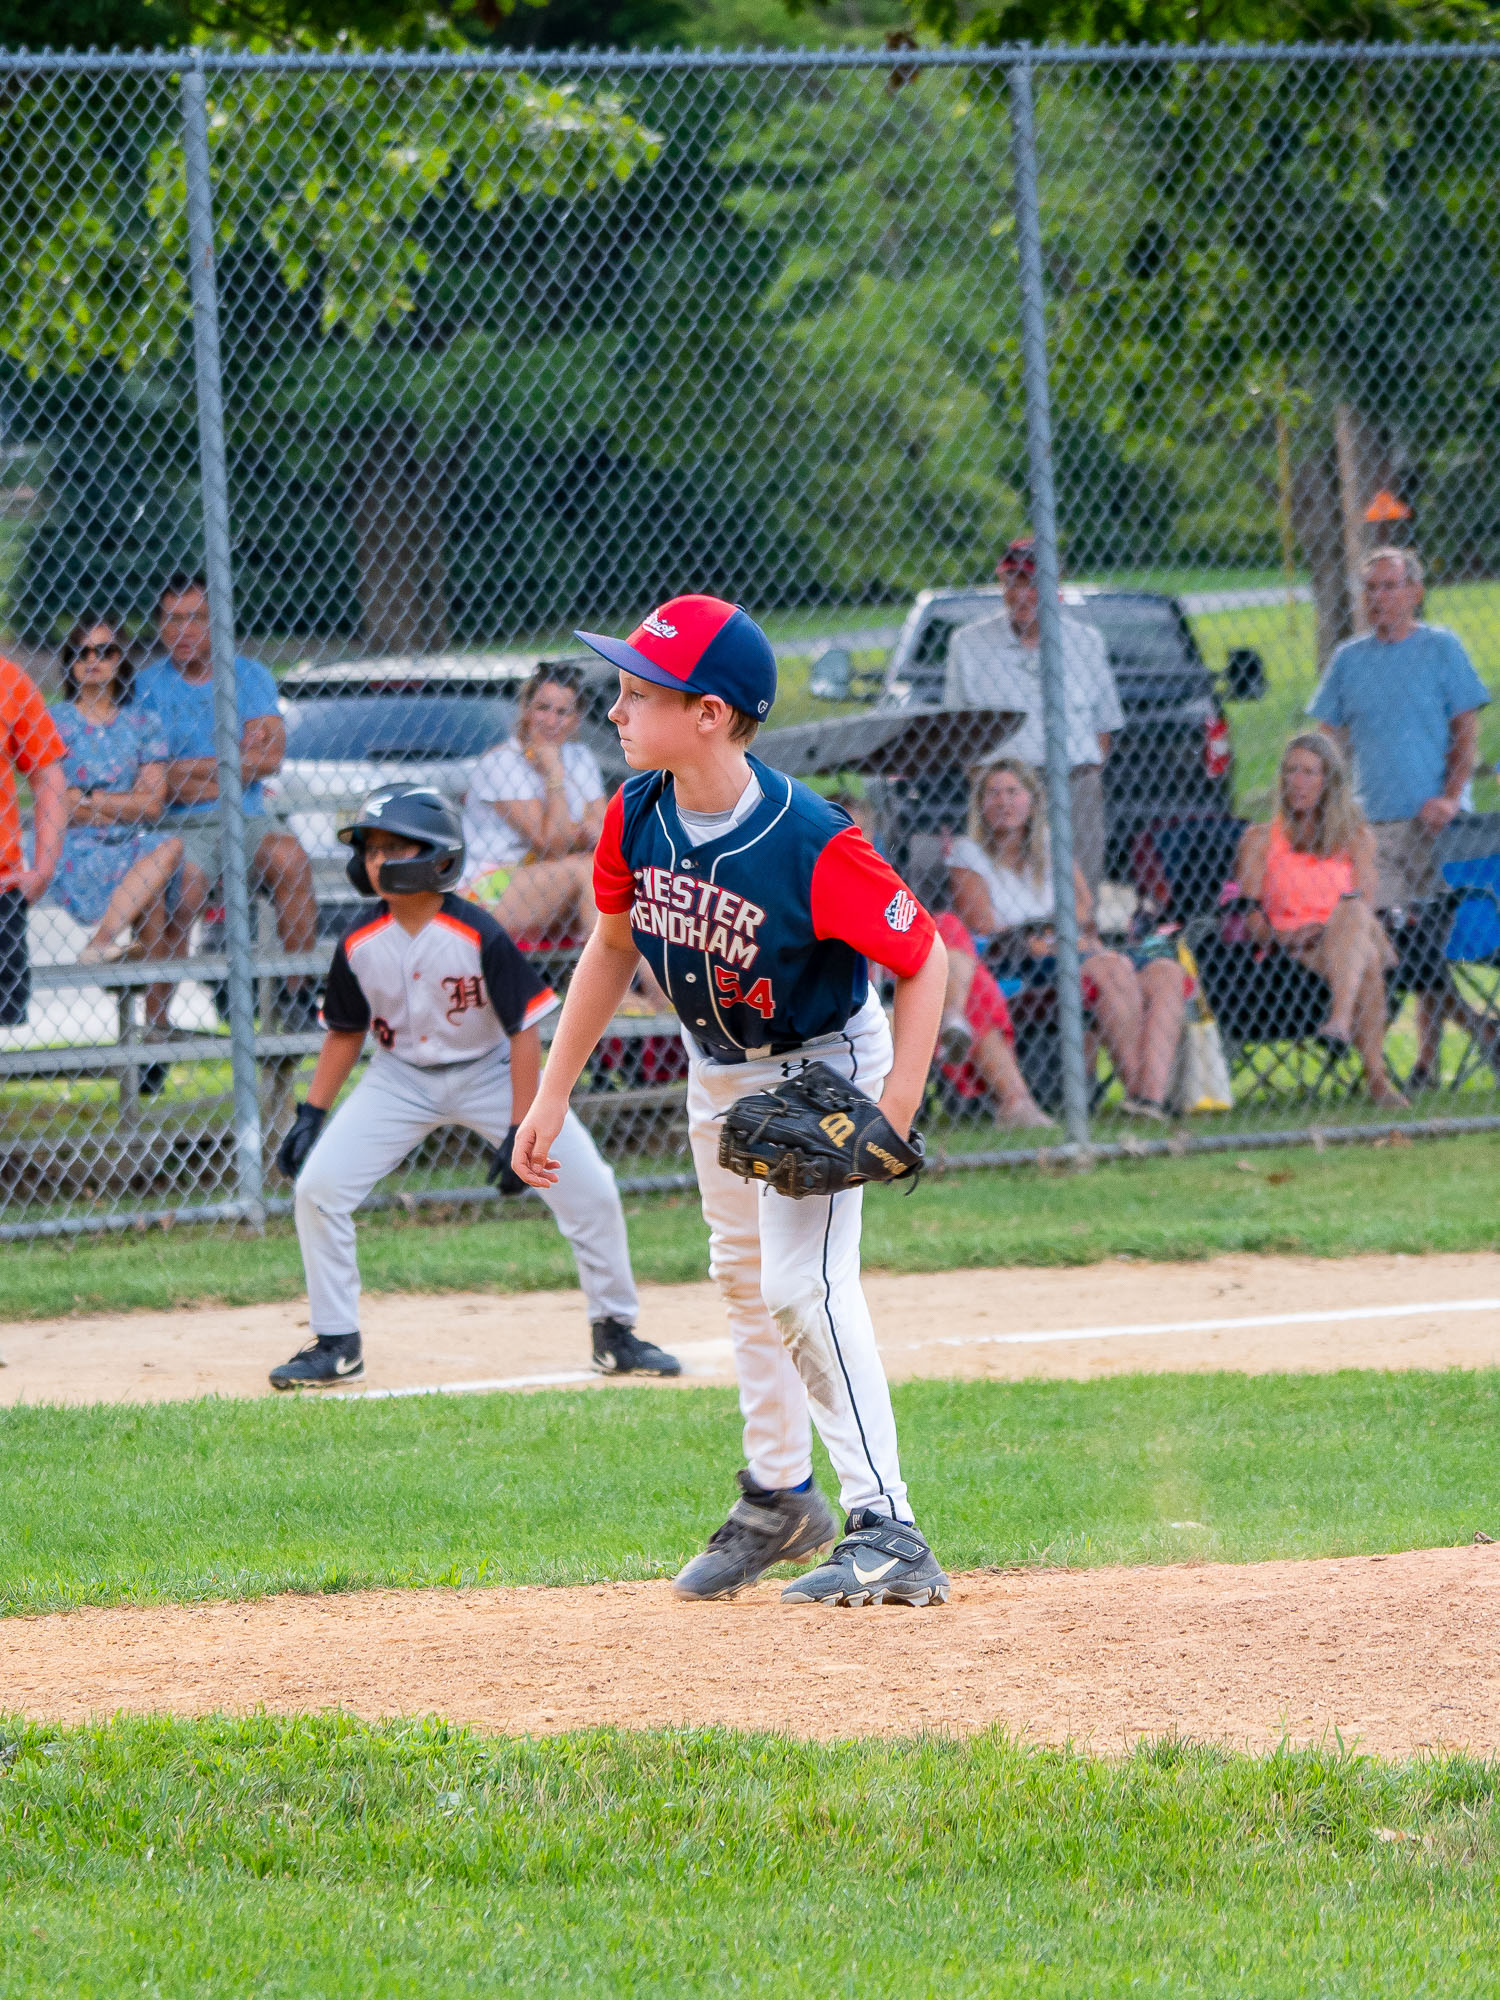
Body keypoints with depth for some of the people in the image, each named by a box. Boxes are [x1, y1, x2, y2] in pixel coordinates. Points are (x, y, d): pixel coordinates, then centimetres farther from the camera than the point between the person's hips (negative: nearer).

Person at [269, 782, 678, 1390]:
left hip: (489, 1071, -2)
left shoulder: (477, 935, -25)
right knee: (317, 1186, -12)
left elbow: (524, 1031, -19)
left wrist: (521, 1131, -22)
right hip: (401, 1077, 2)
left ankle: (615, 1332, 11)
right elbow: (345, 1032, 3)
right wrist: (311, 1113, -3)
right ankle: (335, 1345, 2)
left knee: (590, 1191, -9)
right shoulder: (360, 944, -13)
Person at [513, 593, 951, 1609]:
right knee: (745, 1278, 21)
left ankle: (887, 1531, -18)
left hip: (824, 1065, -7)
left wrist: (896, 1103, -34)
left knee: (804, 1279, -20)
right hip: (718, 1066, 7)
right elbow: (614, 944, 0)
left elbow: (925, 956, -25)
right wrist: (552, 1095, 1)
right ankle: (781, 1500, 40)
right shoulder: (636, 814, -17)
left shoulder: (813, 845, -36)